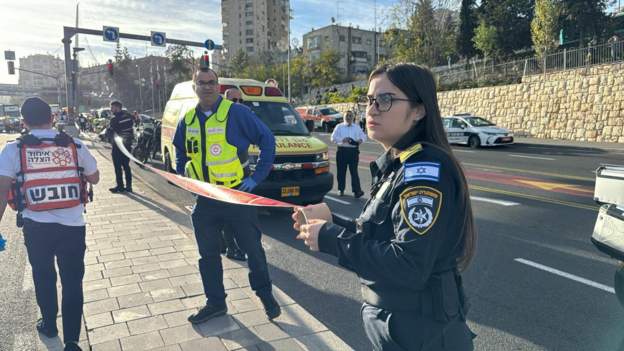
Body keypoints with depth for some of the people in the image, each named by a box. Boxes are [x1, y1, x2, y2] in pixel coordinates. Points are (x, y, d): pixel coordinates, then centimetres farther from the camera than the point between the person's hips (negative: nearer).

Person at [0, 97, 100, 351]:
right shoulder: (74, 145, -2)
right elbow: (94, 178, 8)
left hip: (36, 227, 1)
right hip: (73, 226, 0)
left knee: (43, 278, 22)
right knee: (72, 282, 8)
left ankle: (49, 325, 41)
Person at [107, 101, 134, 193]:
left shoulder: (115, 119, -15)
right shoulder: (128, 116, 4)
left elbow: (109, 132, -11)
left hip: (117, 145, -6)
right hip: (128, 144, 7)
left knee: (118, 167, 1)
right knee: (126, 166, 12)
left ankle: (120, 186, 3)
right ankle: (128, 186, 13)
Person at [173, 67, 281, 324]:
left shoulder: (236, 112, -10)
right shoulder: (188, 120, 6)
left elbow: (267, 140, -10)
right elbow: (179, 150, 24)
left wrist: (257, 177, -13)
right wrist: (183, 177, 11)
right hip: (205, 200, 5)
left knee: (253, 248, 6)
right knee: (208, 254, 13)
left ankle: (265, 294, 29)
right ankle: (215, 303, 31)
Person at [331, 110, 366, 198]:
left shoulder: (357, 127, 15)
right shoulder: (339, 127, 9)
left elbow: (363, 136, 15)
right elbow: (333, 138, 0)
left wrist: (361, 139, -9)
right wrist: (342, 140, -16)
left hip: (353, 151, 0)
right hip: (342, 150, 0)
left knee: (354, 171, -6)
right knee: (341, 171, 4)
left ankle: (357, 190, -7)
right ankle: (341, 189, 16)